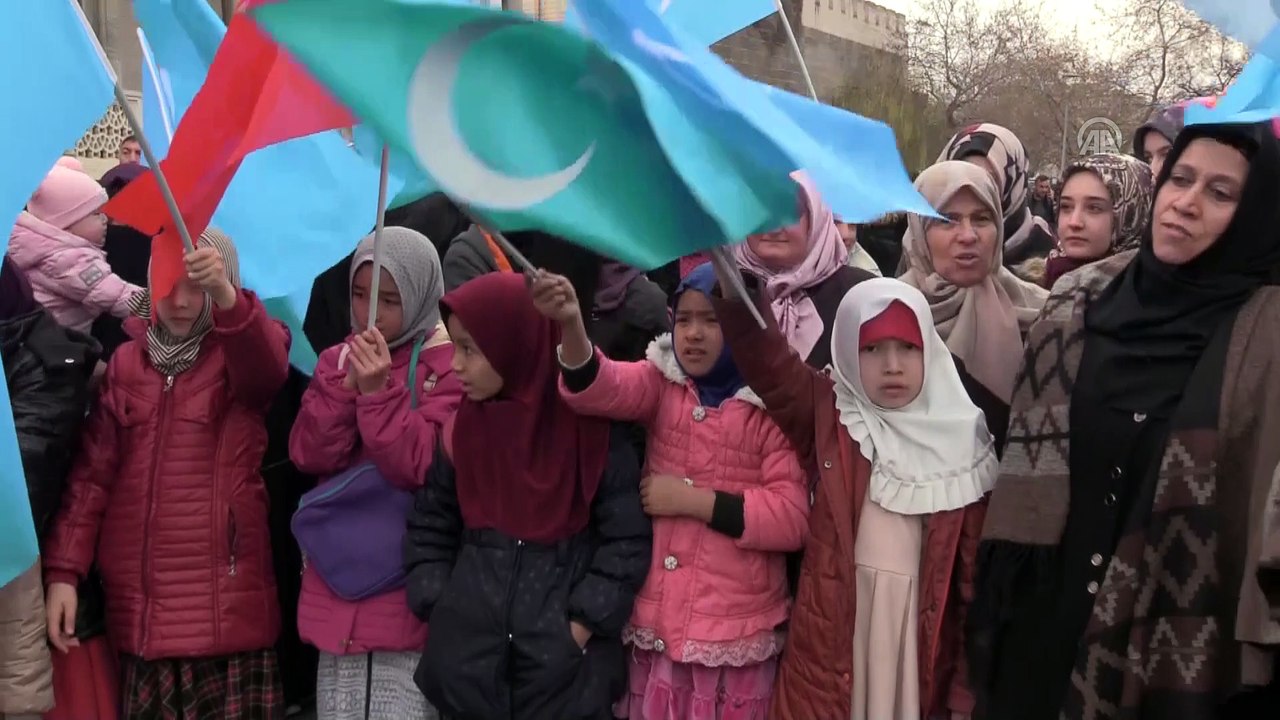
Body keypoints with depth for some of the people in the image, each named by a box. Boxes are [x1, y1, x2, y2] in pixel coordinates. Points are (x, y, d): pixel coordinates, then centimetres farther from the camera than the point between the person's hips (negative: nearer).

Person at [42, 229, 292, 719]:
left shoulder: (239, 354, -1)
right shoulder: (126, 362, 10)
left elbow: (270, 364, -27)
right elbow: (93, 470, 8)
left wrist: (226, 296, -45)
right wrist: (63, 570, 0)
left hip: (224, 599, -4)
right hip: (138, 600, 4)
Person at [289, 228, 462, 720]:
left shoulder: (449, 363, -6)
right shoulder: (337, 360, 10)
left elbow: (422, 467, -14)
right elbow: (309, 456, -2)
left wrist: (379, 393, -22)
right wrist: (345, 387, -14)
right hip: (338, 578, 5)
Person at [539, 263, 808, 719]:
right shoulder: (662, 382, 3)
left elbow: (792, 520, -13)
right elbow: (599, 388, -18)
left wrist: (692, 500, -16)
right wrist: (571, 324, -36)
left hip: (737, 629, -3)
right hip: (656, 620, 3)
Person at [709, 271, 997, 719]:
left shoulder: (959, 444, -1)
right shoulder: (829, 418, -1)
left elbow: (974, 572, 1)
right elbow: (766, 361, -18)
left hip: (922, 643, 1)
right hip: (831, 642, -1)